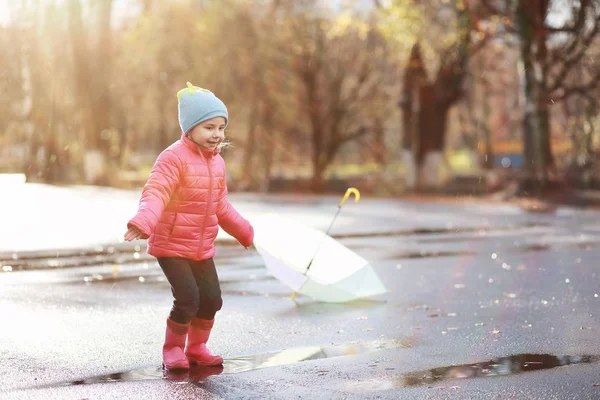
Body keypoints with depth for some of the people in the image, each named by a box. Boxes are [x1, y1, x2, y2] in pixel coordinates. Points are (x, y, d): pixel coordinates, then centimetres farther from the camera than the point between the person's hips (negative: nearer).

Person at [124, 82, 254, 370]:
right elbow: (155, 193, -30)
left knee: (212, 299, 7)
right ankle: (172, 349, 10)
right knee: (188, 299, -14)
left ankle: (196, 347, 28)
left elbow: (221, 206, 20)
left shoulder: (217, 162, 8)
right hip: (170, 245, -7)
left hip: (202, 248, 7)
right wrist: (142, 222, -47)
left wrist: (244, 232, 28)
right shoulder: (174, 158, -17)